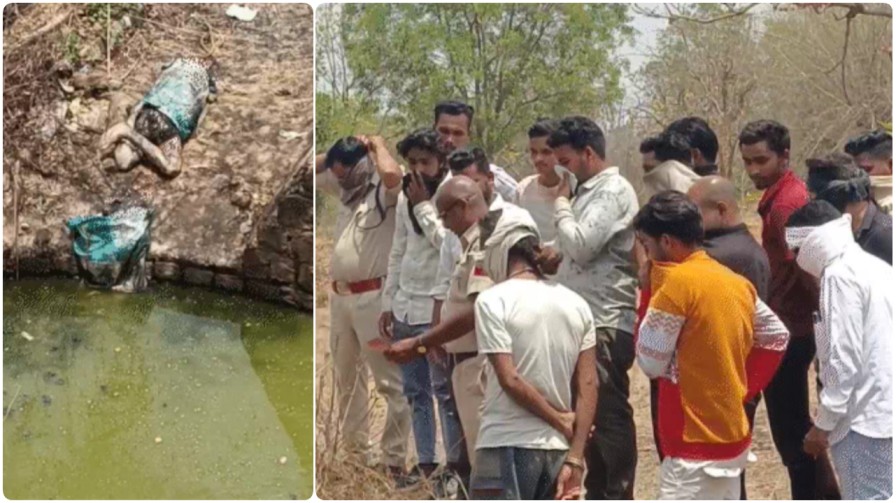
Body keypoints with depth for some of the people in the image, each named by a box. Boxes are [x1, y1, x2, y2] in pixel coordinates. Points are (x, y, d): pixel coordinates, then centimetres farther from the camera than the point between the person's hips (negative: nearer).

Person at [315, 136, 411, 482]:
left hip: (372, 296, -9)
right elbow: (313, 171, 27)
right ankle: (356, 450, 28)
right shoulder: (345, 190, 15)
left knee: (389, 382, -7)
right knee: (347, 379, 17)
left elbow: (392, 173, -32)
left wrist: (377, 145, -12)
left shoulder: (384, 191, -9)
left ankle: (395, 461, -7)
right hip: (339, 296, 9)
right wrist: (339, 149, 12)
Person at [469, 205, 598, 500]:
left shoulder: (493, 301, -10)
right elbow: (588, 386, 3)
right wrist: (575, 460, 0)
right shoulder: (575, 303, 7)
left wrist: (560, 421, -5)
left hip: (507, 446, -6)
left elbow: (510, 380, -16)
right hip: (558, 449, 6)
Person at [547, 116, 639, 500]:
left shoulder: (614, 191, -12)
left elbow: (581, 245, -20)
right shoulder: (588, 191, 16)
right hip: (583, 319, 10)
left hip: (607, 324, -10)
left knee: (610, 413, -4)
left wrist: (561, 203, -8)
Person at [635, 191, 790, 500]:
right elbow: (776, 338, 18)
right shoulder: (736, 282, 8)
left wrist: (654, 287, -4)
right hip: (731, 435, 9)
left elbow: (650, 361, -12)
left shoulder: (678, 281, -17)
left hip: (696, 444, -9)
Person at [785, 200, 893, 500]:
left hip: (865, 418, -9)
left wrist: (823, 423, -12)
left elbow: (844, 357, -18)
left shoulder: (840, 274, -12)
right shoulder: (876, 267, 15)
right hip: (883, 411, 9)